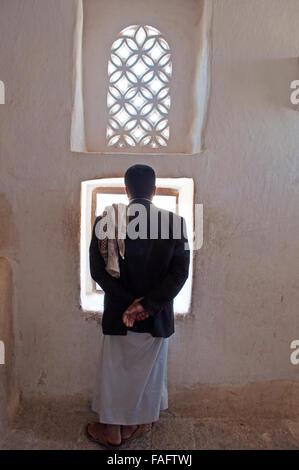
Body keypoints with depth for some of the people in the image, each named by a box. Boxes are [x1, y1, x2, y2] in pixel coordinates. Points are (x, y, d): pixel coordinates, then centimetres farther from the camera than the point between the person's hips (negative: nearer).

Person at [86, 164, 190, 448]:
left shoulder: (105, 221, -10)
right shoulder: (176, 222, -10)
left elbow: (98, 270, -10)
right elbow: (180, 272, -13)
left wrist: (128, 303, -9)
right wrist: (148, 305, -14)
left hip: (118, 314, 0)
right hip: (158, 317, 1)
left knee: (114, 371, 20)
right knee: (149, 371, 21)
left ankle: (112, 431, 39)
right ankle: (139, 425, 42)